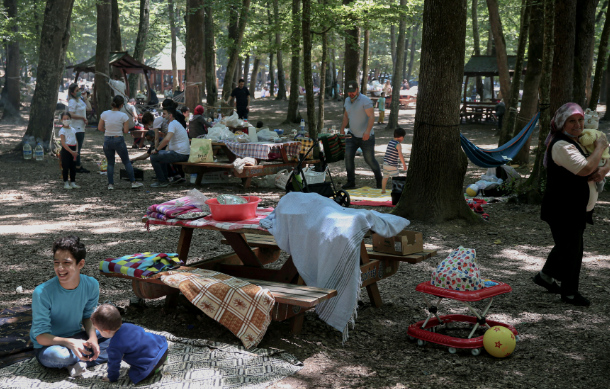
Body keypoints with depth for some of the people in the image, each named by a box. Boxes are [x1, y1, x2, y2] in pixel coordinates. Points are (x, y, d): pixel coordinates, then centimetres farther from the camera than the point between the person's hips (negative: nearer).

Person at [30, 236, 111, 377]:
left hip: (78, 338, 5)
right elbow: (41, 336, -22)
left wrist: (92, 338, -17)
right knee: (58, 355, -40)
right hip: (49, 345, -5)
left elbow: (88, 316, 4)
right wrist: (69, 343, -39)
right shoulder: (42, 293, -24)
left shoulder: (91, 285, -12)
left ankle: (76, 362, -18)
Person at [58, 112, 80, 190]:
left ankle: (73, 183, 16)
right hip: (66, 150, -6)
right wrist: (71, 152, -18)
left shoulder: (73, 130, 11)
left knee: (73, 167, 8)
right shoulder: (62, 131, -7)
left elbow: (76, 141, 12)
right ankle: (66, 183, 5)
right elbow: (63, 143, -14)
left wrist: (76, 150, -4)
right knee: (65, 167, -1)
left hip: (73, 149, 6)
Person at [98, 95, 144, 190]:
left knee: (110, 163, 15)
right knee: (126, 162, 14)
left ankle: (110, 184, 7)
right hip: (119, 140, -2)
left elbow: (100, 127, 1)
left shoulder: (104, 114, -4)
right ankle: (133, 182, 18)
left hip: (107, 140, 2)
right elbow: (126, 131, -9)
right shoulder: (123, 116, -12)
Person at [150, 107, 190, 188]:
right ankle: (164, 179, 29)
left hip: (179, 154, -11)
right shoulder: (176, 123, 21)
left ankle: (162, 181, -3)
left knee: (153, 157, -9)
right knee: (161, 155, 31)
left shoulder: (172, 124, -13)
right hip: (184, 154, 11)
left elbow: (167, 139, -28)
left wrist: (156, 149, -17)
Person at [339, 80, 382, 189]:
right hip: (352, 135, 6)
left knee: (370, 159, 1)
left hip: (366, 137, -6)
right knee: (348, 156, -8)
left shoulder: (365, 101, -16)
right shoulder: (347, 101, 8)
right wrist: (342, 128, 14)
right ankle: (351, 182, -1)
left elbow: (371, 116, -23)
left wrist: (367, 131, -34)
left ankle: (379, 179, 22)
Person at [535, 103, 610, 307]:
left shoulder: (578, 142, 14)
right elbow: (585, 169, -31)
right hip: (563, 210, -10)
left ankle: (545, 276, 39)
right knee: (571, 248, -2)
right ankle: (569, 292, 10)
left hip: (577, 209, 10)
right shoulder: (562, 145, -19)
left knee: (567, 246, 21)